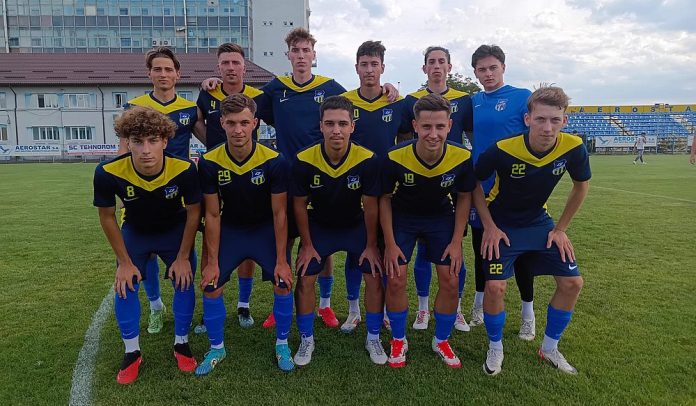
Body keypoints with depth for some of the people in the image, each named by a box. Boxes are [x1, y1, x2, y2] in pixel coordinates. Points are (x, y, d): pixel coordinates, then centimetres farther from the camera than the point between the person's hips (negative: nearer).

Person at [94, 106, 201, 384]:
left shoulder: (185, 170, -34)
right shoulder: (108, 173, -32)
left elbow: (193, 213, -16)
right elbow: (107, 218, -13)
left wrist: (183, 257, -11)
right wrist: (125, 262, -9)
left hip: (175, 232, 0)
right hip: (134, 233, 1)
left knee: (184, 284, -3)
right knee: (125, 287, -4)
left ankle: (181, 344, 19)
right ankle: (132, 353, 16)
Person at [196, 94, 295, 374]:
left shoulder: (274, 161, -24)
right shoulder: (210, 163, -19)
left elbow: (279, 214, -16)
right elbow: (212, 215, -10)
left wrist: (281, 261, -15)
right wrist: (212, 261, -10)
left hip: (266, 230, -1)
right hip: (230, 230, 2)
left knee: (283, 284, -11)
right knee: (211, 286, -6)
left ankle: (282, 345, 14)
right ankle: (216, 348, 18)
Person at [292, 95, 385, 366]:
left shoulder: (367, 160, -26)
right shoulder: (304, 161, -25)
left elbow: (370, 207, -14)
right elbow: (300, 205, -11)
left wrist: (371, 246, -7)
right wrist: (307, 245, -6)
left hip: (356, 226, 0)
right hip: (318, 227, 0)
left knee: (375, 278, -5)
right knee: (304, 280, -5)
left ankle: (373, 339, 17)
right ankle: (306, 340, 17)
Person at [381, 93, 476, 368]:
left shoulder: (462, 158, -23)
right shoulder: (395, 159, -28)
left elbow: (464, 198, -5)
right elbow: (384, 199, -12)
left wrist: (456, 242, -8)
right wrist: (390, 243, -13)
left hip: (442, 218, 2)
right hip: (402, 218, -1)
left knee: (450, 281, -3)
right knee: (395, 281, -7)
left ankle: (441, 341, 22)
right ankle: (398, 340, 17)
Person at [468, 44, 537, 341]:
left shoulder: (522, 97, -4)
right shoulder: (471, 102, 8)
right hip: (479, 188, 4)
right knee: (480, 247, 14)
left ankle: (528, 312, 22)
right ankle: (479, 304, 31)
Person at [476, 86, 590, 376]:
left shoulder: (573, 148, -19)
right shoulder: (503, 150, -28)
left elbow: (581, 186, 2)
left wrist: (561, 229, 1)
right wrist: (489, 227, -12)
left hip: (539, 222, 4)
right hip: (501, 225, -4)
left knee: (572, 282, -1)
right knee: (495, 287, -17)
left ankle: (550, 348, 22)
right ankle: (495, 349, 12)